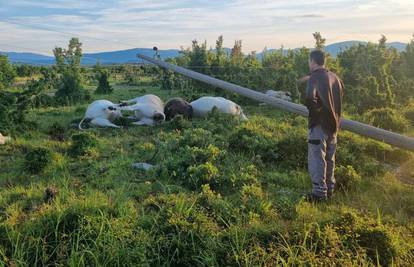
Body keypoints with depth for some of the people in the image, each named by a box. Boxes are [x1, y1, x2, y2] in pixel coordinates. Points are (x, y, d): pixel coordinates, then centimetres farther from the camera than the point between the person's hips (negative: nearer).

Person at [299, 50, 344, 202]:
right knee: (329, 158, 17)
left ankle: (319, 192, 2)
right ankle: (330, 188, 28)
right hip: (333, 123, 8)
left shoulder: (314, 78, -15)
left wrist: (314, 110, -10)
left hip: (319, 124, -8)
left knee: (317, 159, -1)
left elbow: (310, 99, -32)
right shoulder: (333, 76, 7)